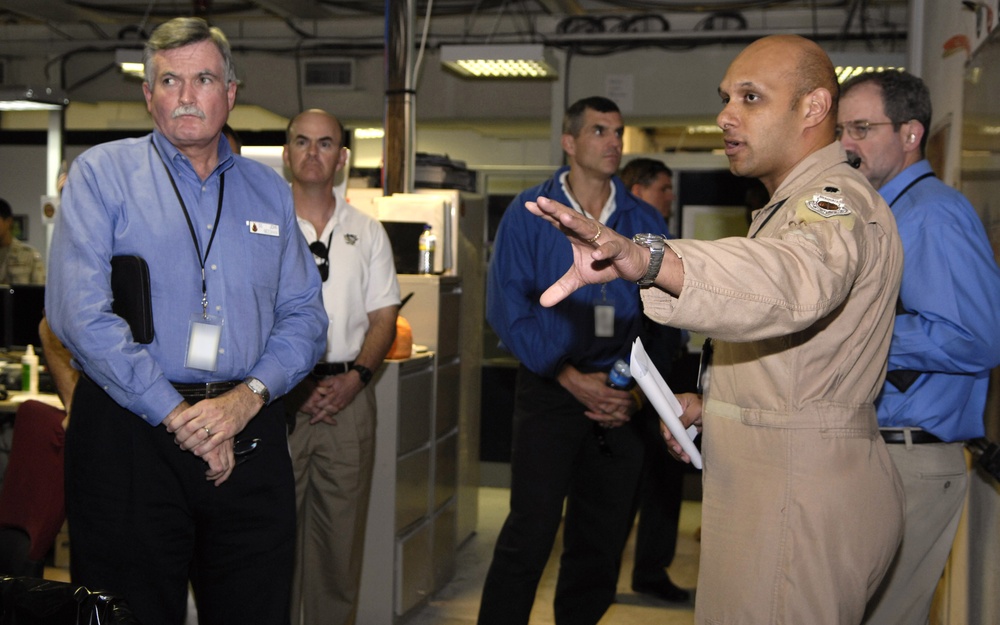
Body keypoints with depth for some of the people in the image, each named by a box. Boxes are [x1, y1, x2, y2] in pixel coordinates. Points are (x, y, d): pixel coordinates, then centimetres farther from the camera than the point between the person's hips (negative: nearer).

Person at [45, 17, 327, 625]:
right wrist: (176, 416, -13)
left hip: (250, 431, 3)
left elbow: (305, 313, 9)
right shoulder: (103, 174, 2)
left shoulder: (269, 190, 13)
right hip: (130, 428, -3)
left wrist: (249, 395, -10)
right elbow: (78, 311, -9)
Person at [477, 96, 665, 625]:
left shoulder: (645, 222, 9)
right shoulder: (529, 213, 1)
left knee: (601, 540, 9)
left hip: (623, 397, 3)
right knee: (530, 533, -8)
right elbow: (507, 306, -7)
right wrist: (571, 378, -13)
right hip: (550, 388, -3)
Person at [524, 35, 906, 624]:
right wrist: (714, 406, 10)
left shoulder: (839, 198, -16)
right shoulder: (794, 206, 20)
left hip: (798, 498, -10)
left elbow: (797, 278, -42)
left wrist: (645, 259, -58)